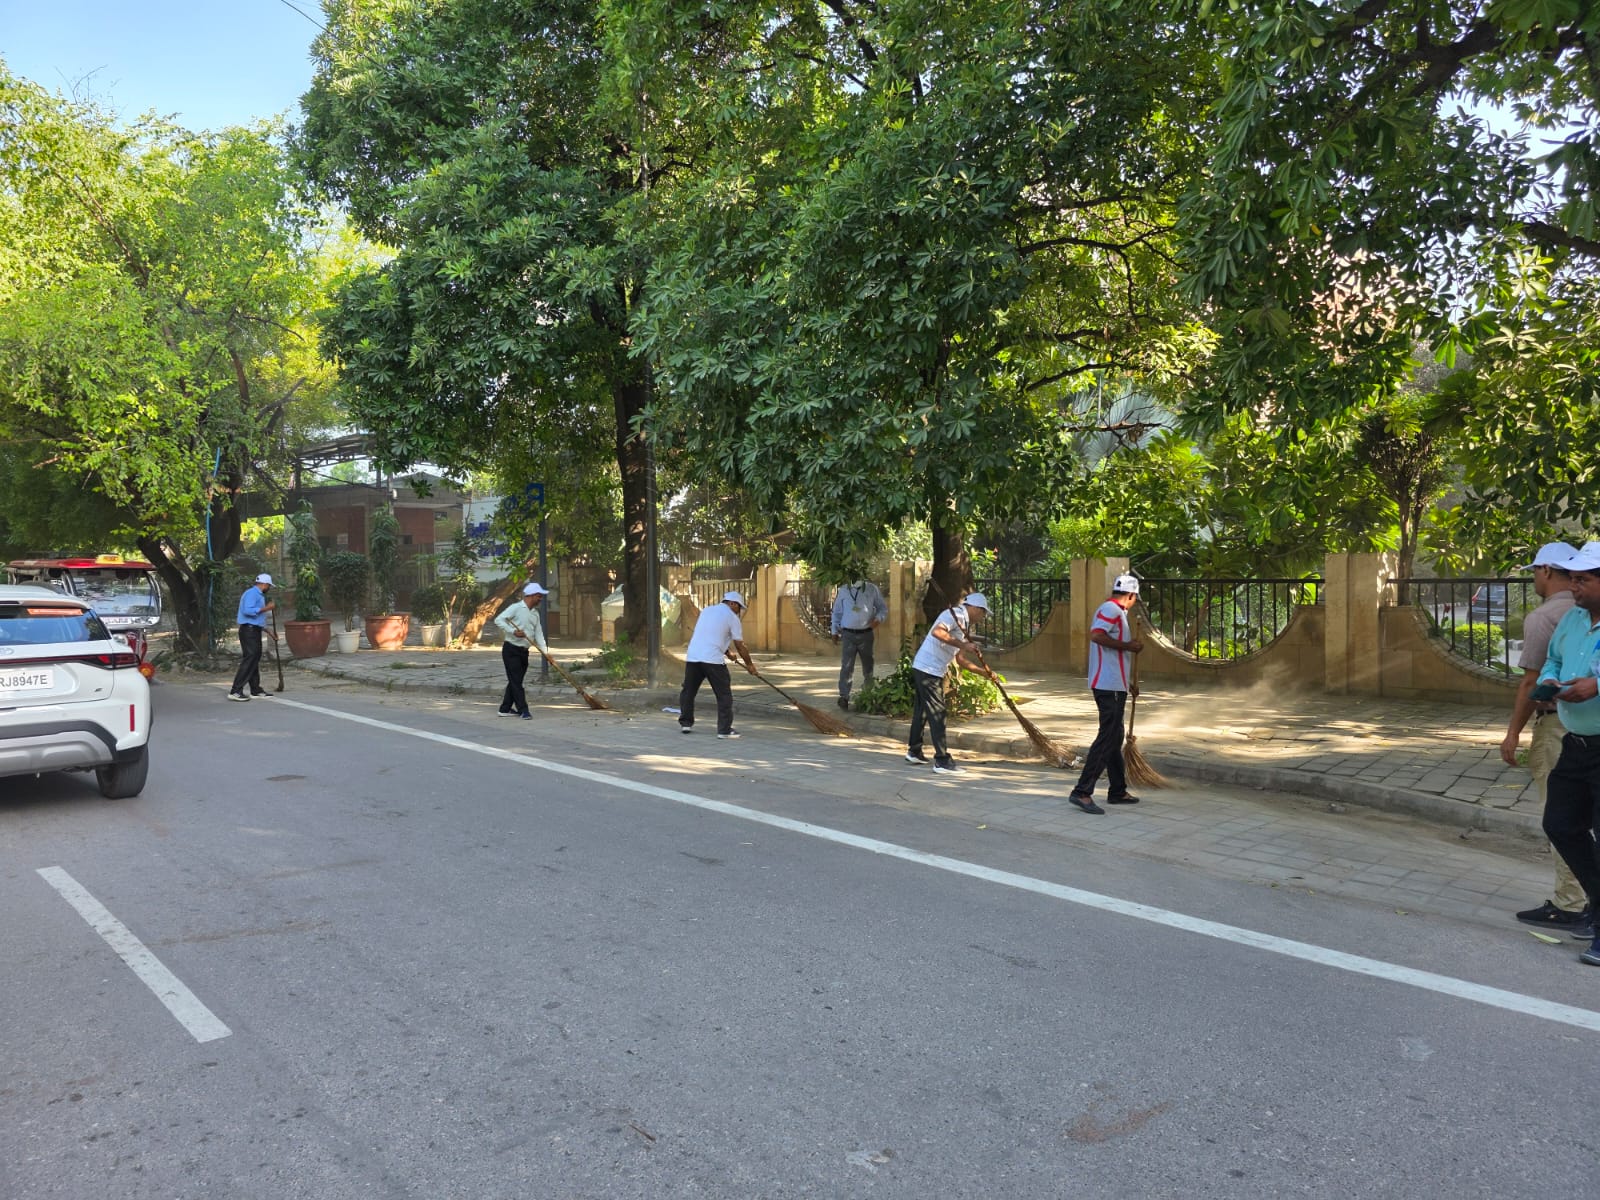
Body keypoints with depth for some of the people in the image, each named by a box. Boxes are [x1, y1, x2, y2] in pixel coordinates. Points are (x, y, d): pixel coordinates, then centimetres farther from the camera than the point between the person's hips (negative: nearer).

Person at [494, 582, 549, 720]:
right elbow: (498, 620, -16)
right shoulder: (516, 608, -9)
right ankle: (523, 710, -8)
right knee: (516, 681, -7)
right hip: (511, 650, -8)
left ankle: (505, 709, 21)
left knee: (516, 681, 11)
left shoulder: (535, 613, 12)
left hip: (524, 651, 8)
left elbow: (539, 634, 9)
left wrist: (545, 652, -3)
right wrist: (513, 631, -25)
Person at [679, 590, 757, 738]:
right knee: (724, 694, 3)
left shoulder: (706, 611, 23)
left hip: (692, 656, 6)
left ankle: (686, 722, 26)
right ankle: (725, 729, 3)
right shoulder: (732, 617, 4)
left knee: (688, 691, 19)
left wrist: (727, 653, 40)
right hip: (713, 659, -6)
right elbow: (740, 646, 4)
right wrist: (749, 664, 18)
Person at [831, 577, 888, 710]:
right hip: (848, 634, -1)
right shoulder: (843, 590, 5)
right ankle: (844, 696, -9)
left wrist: (878, 619, -14)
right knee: (847, 665, -9)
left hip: (866, 634, 1)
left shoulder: (872, 590, 2)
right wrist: (835, 631, 9)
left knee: (868, 665, 14)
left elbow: (883, 608, 6)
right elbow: (837, 612, 12)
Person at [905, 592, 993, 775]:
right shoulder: (955, 614, -10)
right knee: (937, 714, -8)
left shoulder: (964, 625, 19)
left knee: (921, 710, 20)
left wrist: (984, 671, 17)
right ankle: (942, 761, -6)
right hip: (929, 670, -10)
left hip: (922, 669, 10)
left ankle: (914, 751, 32)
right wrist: (962, 645, -25)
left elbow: (960, 659, 22)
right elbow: (937, 632, -29)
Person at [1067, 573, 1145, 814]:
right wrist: (1128, 645, -18)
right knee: (1107, 738, -12)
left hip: (1113, 685, 11)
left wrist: (1129, 682, 31)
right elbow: (1096, 635, -28)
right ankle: (1082, 792, -14)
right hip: (1109, 686, -11)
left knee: (1114, 738, 15)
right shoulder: (1111, 609, -10)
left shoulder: (1115, 612, 22)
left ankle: (1118, 791, 24)